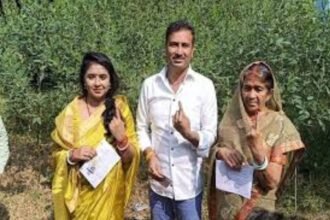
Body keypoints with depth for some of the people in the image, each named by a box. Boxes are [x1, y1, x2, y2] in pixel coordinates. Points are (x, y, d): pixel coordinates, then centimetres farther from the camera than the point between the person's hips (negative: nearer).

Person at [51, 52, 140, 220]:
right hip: (80, 191, 0)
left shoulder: (119, 108, -5)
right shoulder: (71, 111, -5)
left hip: (109, 192, 0)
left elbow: (131, 158, -4)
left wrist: (121, 138, -22)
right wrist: (73, 155, -19)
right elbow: (58, 154, 1)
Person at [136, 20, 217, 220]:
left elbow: (210, 136, -6)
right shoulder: (150, 85, -1)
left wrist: (189, 133, -25)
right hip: (159, 183, 2)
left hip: (190, 184, -2)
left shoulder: (205, 86, -7)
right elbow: (142, 128, 6)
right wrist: (150, 155, -10)